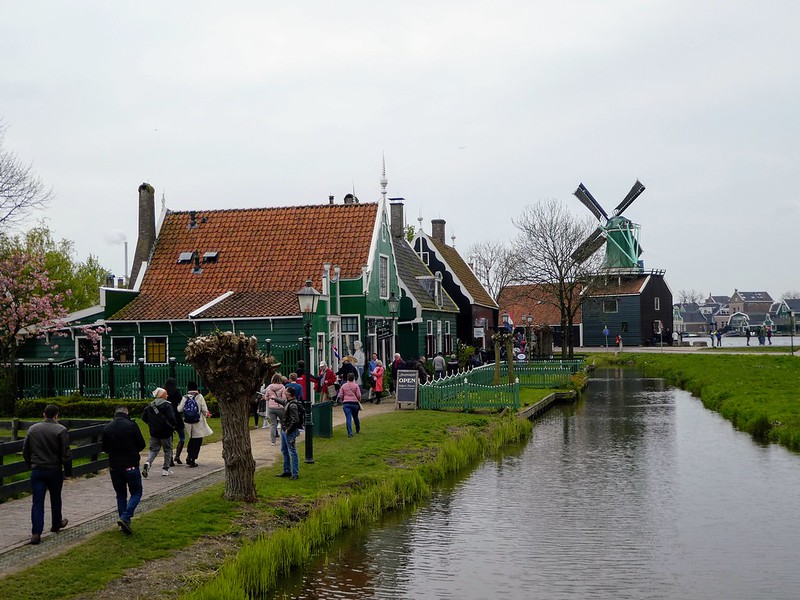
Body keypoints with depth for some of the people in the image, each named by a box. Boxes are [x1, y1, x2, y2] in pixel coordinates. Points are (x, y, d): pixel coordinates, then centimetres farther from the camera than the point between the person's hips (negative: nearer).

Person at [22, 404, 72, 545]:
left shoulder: (32, 429, 5)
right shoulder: (61, 430, -10)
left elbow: (25, 452, 12)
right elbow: (66, 454, -12)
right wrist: (68, 472, -3)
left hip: (37, 470, 2)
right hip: (54, 470, -2)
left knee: (37, 502, 0)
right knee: (55, 499, 18)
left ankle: (36, 533, -9)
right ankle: (56, 524, 36)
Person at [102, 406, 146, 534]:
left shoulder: (107, 428, 1)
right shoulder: (132, 425, -10)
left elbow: (105, 449, 7)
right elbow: (141, 445, -6)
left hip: (114, 467, 4)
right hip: (131, 465, -4)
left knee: (120, 495, 15)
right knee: (136, 492, 8)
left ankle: (124, 524, 14)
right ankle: (125, 517, -11)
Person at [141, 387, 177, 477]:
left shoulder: (150, 405, 5)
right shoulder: (167, 405, -13)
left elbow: (144, 417, 8)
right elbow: (171, 418, -21)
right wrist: (173, 426, -3)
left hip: (154, 432, 4)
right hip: (165, 432, -4)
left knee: (153, 450, 11)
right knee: (168, 450, 11)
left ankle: (148, 463, -16)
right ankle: (166, 469, 13)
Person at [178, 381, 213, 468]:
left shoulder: (185, 398, -3)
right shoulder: (199, 397, -9)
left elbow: (180, 409, -1)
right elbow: (204, 410, -8)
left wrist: (178, 405, 21)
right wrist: (206, 415, 13)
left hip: (188, 423, 3)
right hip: (198, 423, -3)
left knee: (192, 439, 22)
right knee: (197, 441, 5)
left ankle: (188, 456, 14)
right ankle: (192, 460, 2)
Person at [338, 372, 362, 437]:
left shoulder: (343, 386, 7)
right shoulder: (356, 385, 0)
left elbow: (340, 395, 5)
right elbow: (359, 395, -5)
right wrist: (359, 401, 14)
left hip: (346, 403, 0)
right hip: (354, 403, 0)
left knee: (348, 418, -8)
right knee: (355, 417, 20)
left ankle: (350, 433, -20)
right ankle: (358, 430, 38)